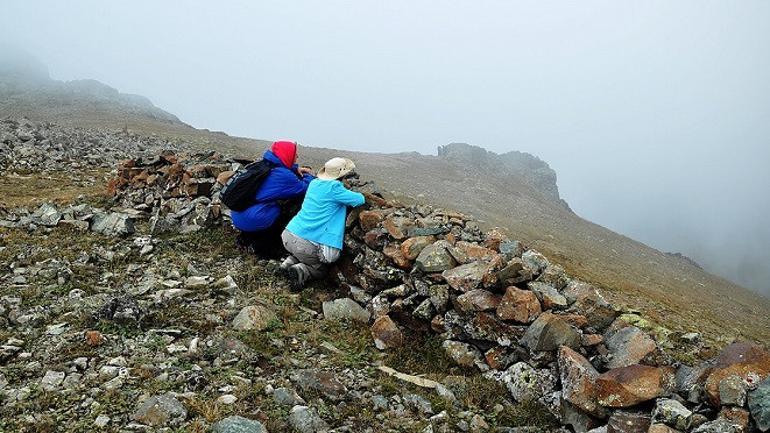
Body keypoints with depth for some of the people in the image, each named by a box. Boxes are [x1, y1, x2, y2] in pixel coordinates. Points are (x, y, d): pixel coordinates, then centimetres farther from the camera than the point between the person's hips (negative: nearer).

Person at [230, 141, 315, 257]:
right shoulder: (283, 175, -15)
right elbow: (306, 189, -6)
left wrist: (295, 169, 16)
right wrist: (309, 176, 14)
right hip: (254, 221, -9)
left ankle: (247, 238, 19)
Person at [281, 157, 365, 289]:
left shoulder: (314, 183, 12)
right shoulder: (334, 187, -10)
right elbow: (360, 199, -3)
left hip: (288, 235, 7)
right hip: (307, 244, -7)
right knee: (320, 270, 17)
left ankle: (290, 262, 9)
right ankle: (301, 270, -10)